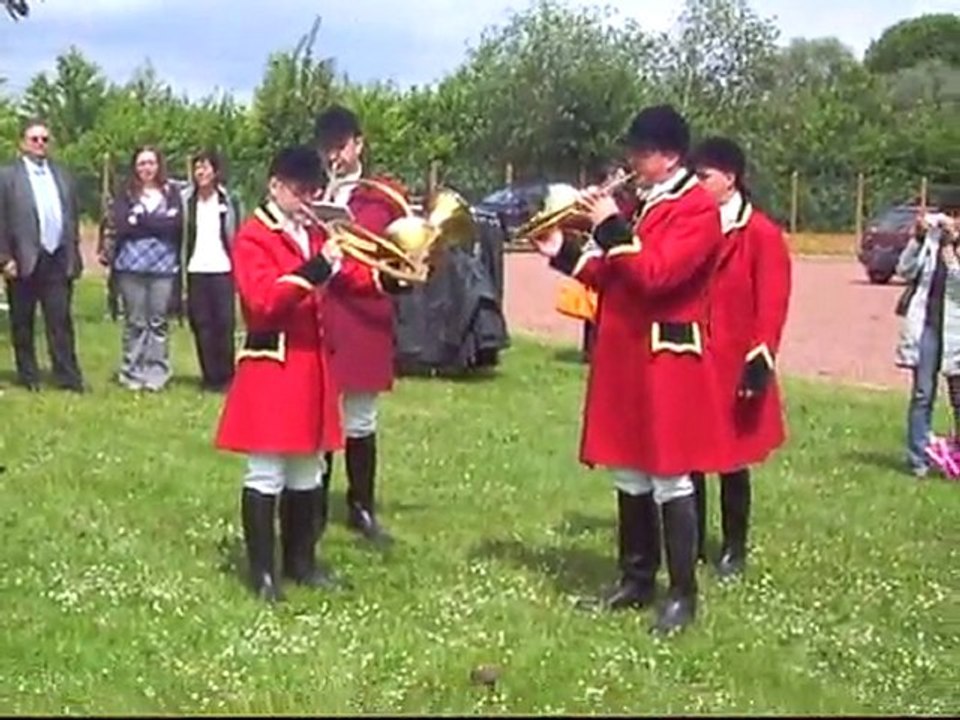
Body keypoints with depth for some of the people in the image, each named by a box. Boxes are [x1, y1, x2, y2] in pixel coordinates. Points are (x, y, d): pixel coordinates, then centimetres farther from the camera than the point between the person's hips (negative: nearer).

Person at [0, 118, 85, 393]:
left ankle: (68, 377, 3)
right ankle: (28, 377, 15)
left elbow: (73, 217, 15)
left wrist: (74, 255, 8)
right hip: (24, 261, -3)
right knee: (22, 324, 6)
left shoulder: (63, 176, 14)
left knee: (61, 321, 1)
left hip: (58, 260, 3)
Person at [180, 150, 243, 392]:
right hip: (196, 270, 1)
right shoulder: (186, 200, 5)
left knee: (224, 323, -3)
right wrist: (180, 268, -5)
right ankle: (210, 375, 8)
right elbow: (180, 235, 3)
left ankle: (226, 375, 5)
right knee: (201, 324, 2)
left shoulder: (229, 201, 4)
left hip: (222, 269, -1)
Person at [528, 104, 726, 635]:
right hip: (625, 357, 9)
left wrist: (610, 228, -20)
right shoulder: (643, 204, 16)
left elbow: (654, 275, -24)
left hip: (666, 361, -9)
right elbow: (614, 278, 17)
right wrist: (564, 254, 7)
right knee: (629, 476, 14)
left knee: (669, 480, -3)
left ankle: (683, 594, 7)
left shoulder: (698, 209, -11)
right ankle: (638, 580, 25)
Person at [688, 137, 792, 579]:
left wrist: (760, 361, -17)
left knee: (732, 462, 6)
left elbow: (771, 307, -12)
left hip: (733, 369, -5)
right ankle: (693, 545, 22)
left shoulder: (762, 235, -8)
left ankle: (734, 550, 19)